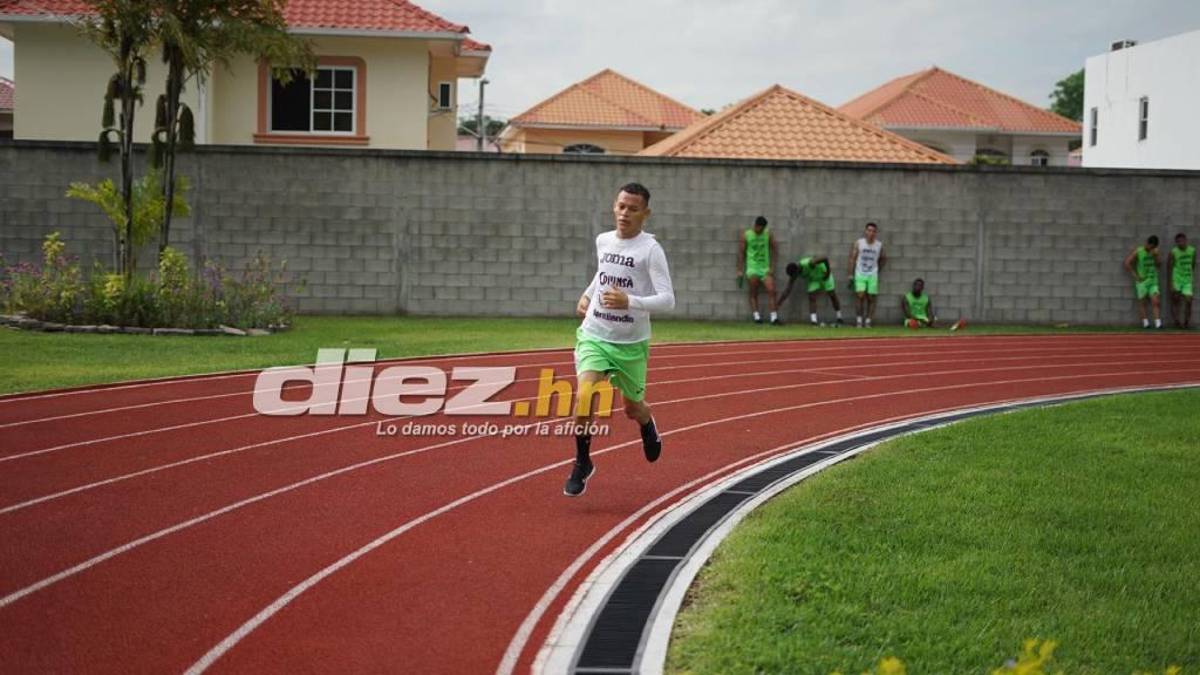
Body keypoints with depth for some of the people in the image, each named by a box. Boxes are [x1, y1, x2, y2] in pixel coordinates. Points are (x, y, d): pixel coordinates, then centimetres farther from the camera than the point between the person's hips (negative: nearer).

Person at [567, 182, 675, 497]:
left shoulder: (650, 249, -14)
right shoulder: (603, 241, 3)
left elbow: (667, 300, -21)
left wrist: (630, 301, -33)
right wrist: (587, 294, 15)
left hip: (631, 342, -2)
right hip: (594, 335, 2)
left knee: (633, 408, 15)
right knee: (585, 394, -22)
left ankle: (648, 426, 54)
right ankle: (582, 464, -3)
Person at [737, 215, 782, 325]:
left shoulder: (768, 234, 5)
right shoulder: (746, 235, 0)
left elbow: (774, 251, 8)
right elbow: (741, 253, 1)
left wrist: (772, 267, 1)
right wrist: (740, 270, -3)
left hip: (765, 268, 2)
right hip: (752, 268, -2)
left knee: (771, 290, -9)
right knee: (753, 293, -4)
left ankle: (774, 318, -11)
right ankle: (756, 317, -5)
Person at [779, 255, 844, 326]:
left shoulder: (809, 263, -42)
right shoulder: (794, 273, -23)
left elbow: (825, 258, -35)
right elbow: (788, 289, -19)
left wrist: (828, 271, -26)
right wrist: (779, 303, -24)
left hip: (823, 273, -4)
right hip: (813, 279, 4)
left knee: (832, 295, 3)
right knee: (811, 297, -15)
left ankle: (839, 319, 19)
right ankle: (813, 320, -18)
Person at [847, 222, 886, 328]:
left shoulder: (879, 245, 2)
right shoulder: (858, 243, -2)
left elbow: (883, 259, 18)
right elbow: (852, 259, -2)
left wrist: (878, 269, 11)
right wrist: (851, 276, -6)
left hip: (873, 275, 2)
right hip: (860, 274, -2)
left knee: (871, 298, -2)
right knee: (860, 295, -13)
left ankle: (868, 321, 5)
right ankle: (859, 320, -5)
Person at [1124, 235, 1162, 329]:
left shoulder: (1155, 252, 2)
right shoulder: (1138, 251, -9)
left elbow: (1158, 265, 0)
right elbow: (1127, 263, -11)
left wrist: (1155, 256, -17)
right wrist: (1136, 276, -12)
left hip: (1153, 281, 3)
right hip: (1142, 281, -3)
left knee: (1155, 301, -7)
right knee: (1142, 302, 1)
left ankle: (1158, 323, -12)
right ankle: (1145, 322, 5)